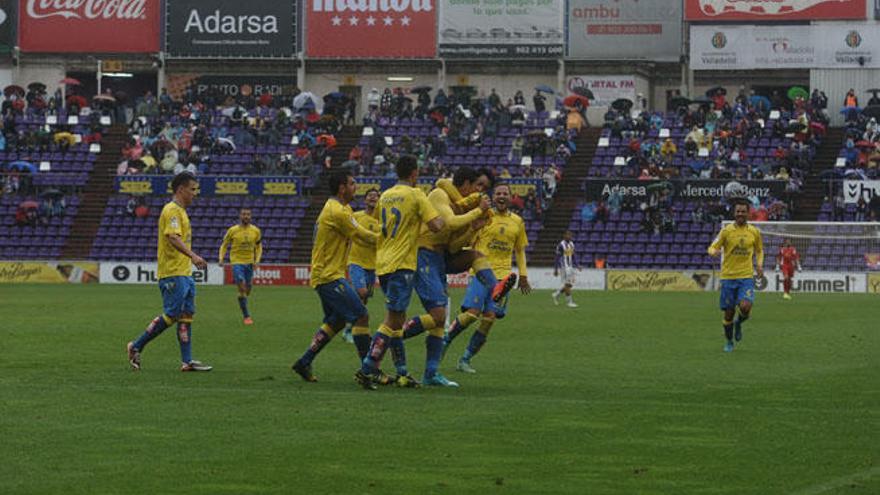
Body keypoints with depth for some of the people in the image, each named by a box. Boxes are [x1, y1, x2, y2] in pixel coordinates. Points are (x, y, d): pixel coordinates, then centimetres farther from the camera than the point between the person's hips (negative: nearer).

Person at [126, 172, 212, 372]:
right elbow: (173, 237, -27)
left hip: (184, 273, 10)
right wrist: (193, 256, -39)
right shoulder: (172, 210, -12)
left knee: (186, 315, 5)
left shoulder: (180, 211, 20)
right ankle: (136, 347, 1)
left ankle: (187, 361, 4)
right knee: (171, 315, -9)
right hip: (173, 273, -10)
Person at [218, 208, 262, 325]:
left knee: (247, 290, 12)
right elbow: (224, 245, 4)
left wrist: (257, 260, -2)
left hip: (249, 263, 4)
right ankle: (246, 316, -14)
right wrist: (221, 259, -11)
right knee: (242, 288, -17)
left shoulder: (256, 231, 2)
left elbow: (259, 247, 13)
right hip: (237, 262, -4)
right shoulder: (232, 230, -5)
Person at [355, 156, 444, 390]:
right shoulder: (415, 195, -8)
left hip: (383, 263, 8)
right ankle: (366, 369, -15)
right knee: (392, 320, -7)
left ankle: (401, 374, 18)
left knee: (398, 318, 15)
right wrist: (443, 215, 5)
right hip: (401, 265, -8)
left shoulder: (385, 196, 13)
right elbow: (436, 226, -15)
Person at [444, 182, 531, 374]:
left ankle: (465, 360, 3)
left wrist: (523, 275, 15)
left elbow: (519, 250, 22)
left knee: (489, 319, -5)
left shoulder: (517, 222, 13)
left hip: (502, 274, 4)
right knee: (472, 313, -17)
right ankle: (445, 341, 7)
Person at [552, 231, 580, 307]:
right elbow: (557, 258, -11)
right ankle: (570, 301, 0)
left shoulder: (571, 244, 12)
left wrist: (577, 266, 11)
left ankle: (556, 295, 24)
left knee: (570, 284, 8)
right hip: (563, 267, -8)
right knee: (567, 284, -7)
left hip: (570, 267, 8)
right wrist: (556, 270, -11)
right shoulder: (561, 245, -12)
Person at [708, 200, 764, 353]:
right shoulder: (726, 231, -2)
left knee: (745, 307, -20)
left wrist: (759, 265, 3)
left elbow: (759, 250, 21)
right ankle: (729, 342, 25)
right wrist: (714, 252, -25)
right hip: (728, 276, 0)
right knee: (729, 312, 2)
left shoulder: (754, 232, 5)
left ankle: (738, 323, 15)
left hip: (746, 277, 0)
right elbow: (712, 248, 0)